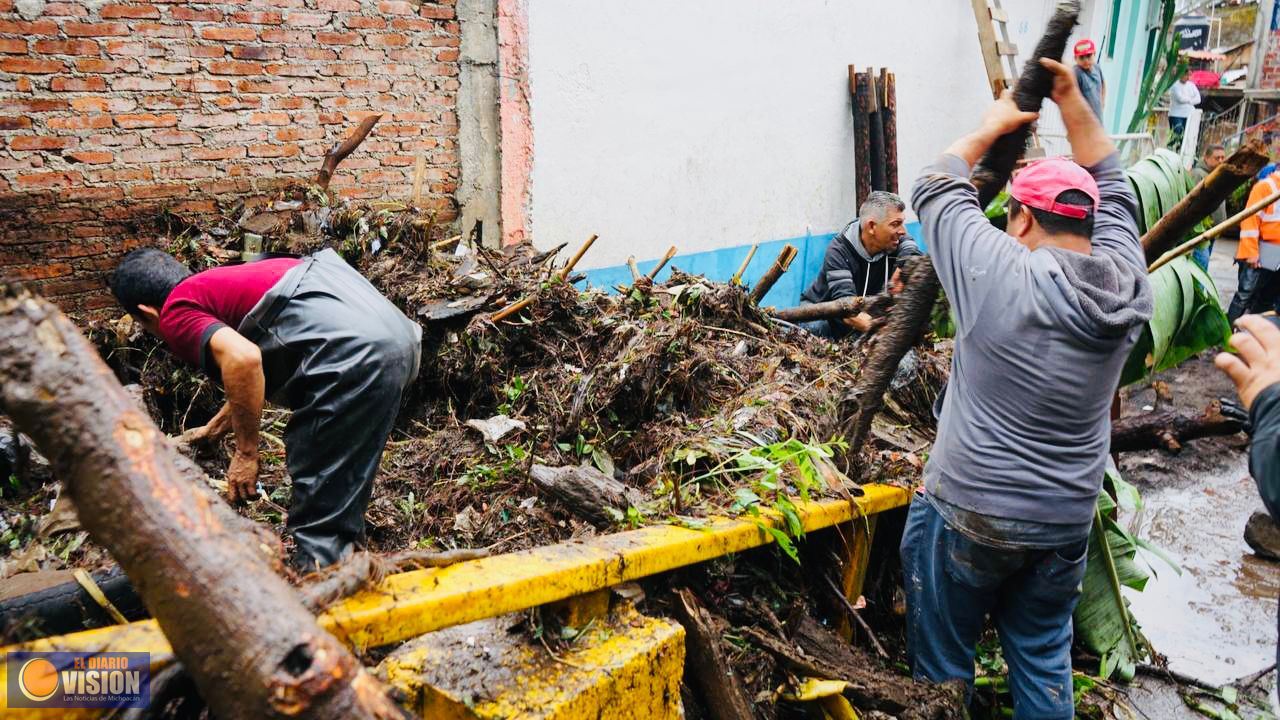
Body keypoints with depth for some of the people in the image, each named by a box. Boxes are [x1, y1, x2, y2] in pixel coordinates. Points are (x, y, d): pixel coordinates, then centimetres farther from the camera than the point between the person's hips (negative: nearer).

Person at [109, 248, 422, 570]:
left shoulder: (176, 313, 4)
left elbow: (242, 359, -18)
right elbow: (255, 371, 46)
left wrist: (245, 452, -6)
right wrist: (214, 429, 60)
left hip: (352, 349, -10)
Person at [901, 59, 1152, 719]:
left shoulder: (1000, 273, -18)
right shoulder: (1126, 281, -4)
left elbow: (936, 188, -3)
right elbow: (1112, 187, 14)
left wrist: (994, 124, 11)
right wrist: (1073, 102, 18)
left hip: (967, 515, -5)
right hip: (1067, 522, 5)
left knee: (942, 664, 11)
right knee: (1044, 658, 21)